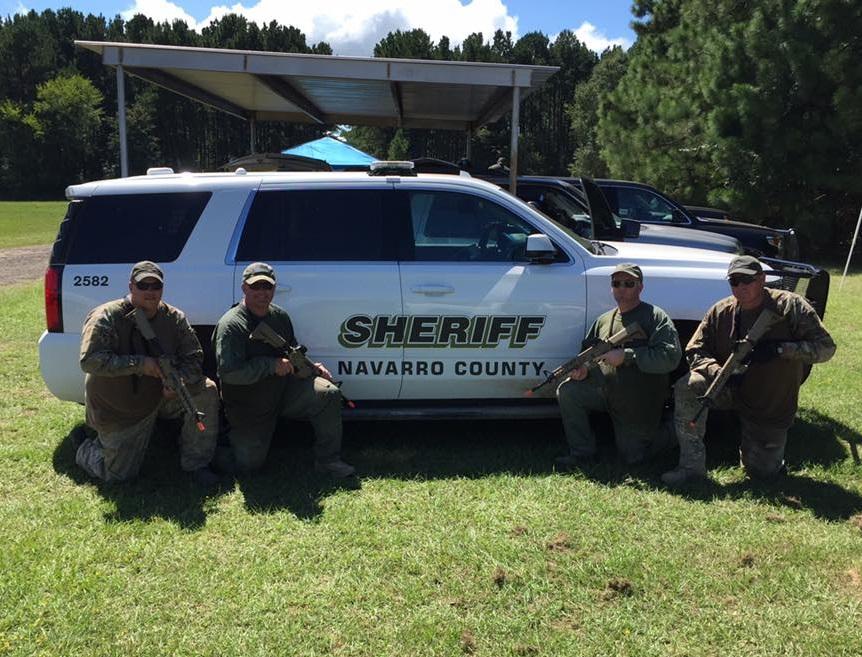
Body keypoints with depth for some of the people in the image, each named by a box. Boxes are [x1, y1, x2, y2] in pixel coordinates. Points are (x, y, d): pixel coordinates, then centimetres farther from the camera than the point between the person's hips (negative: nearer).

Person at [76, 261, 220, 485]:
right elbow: (90, 360, -28)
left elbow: (193, 358, -4)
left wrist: (179, 380, -25)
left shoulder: (174, 318, -6)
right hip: (118, 411, -4)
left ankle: (195, 463, -5)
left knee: (206, 391, -18)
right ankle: (86, 450, 36)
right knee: (119, 475, 0)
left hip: (161, 396, 4)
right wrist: (140, 363, -33)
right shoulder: (106, 318, -18)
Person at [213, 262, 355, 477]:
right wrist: (272, 365, -27)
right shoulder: (231, 325, -19)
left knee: (329, 393, -18)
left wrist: (311, 366, -1)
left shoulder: (279, 316, 4)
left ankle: (327, 459, -7)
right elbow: (229, 373, -28)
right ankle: (232, 436, 34)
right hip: (248, 408, -5)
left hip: (283, 391, 5)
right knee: (249, 464, -1)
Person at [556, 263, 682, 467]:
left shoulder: (656, 317, -12)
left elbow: (670, 357, -24)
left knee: (632, 457, 3)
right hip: (606, 391, 5)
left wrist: (626, 356, -27)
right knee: (568, 391, -17)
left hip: (640, 404, -5)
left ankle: (667, 434, 34)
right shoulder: (604, 320, 6)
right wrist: (583, 368, -9)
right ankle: (582, 453, -4)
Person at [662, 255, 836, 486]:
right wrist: (718, 372, -26)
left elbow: (826, 348, -14)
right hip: (732, 390, 2)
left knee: (761, 472, 1)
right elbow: (695, 351, -5)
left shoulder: (791, 306, -12)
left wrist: (780, 349, -29)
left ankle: (768, 455, 40)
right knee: (688, 386, -28)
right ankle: (692, 465, -18)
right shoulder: (720, 312, -6)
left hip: (773, 406, -2)